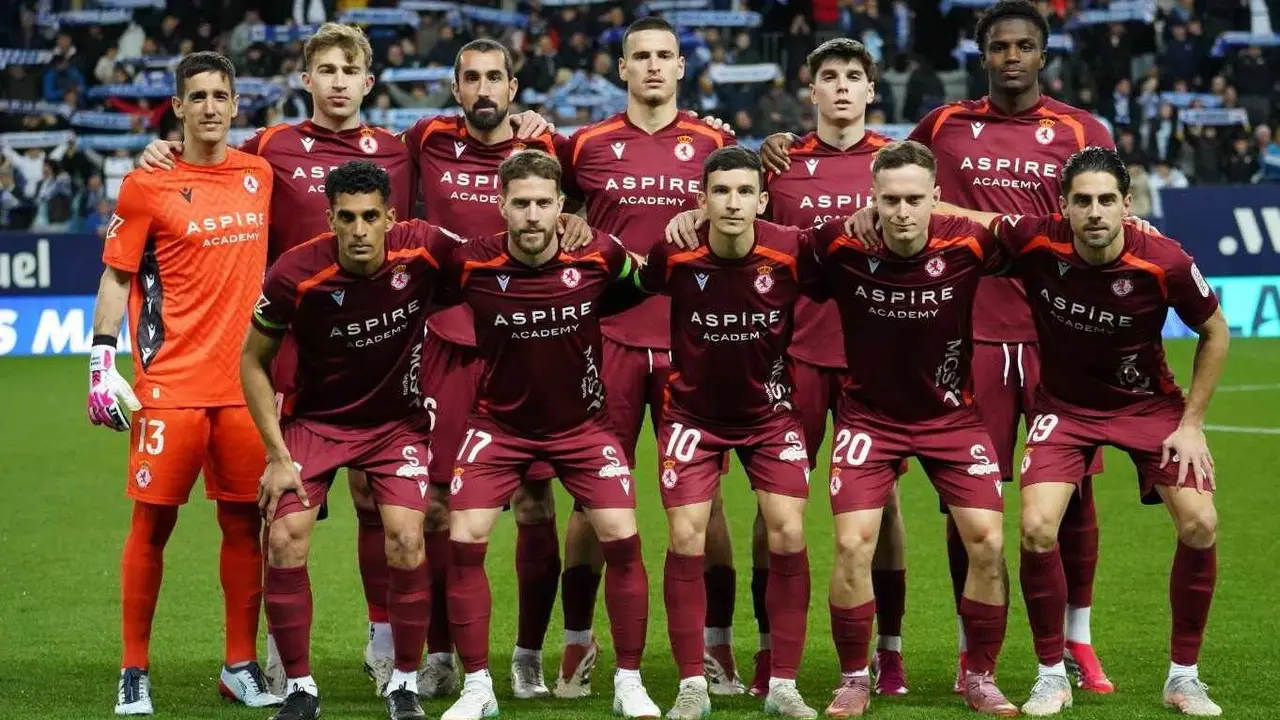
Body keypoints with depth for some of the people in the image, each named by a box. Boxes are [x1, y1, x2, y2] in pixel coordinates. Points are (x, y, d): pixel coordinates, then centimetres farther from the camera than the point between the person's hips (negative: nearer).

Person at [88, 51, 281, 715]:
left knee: (244, 522, 6)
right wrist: (101, 362, -6)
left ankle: (241, 667, 15)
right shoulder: (148, 186, -3)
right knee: (153, 522, -1)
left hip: (245, 382, 4)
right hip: (170, 383, -4)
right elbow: (117, 277, 1)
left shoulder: (260, 176, 9)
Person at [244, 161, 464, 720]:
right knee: (284, 542, -13)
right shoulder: (295, 274, -23)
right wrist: (277, 455, -11)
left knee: (406, 539, -16)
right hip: (315, 419, 0)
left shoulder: (422, 250, -20)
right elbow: (253, 362, -9)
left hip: (397, 420, 0)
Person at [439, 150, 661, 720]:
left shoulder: (598, 255, -15)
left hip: (583, 423, 0)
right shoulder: (471, 265, -18)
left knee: (621, 540, -9)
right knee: (463, 543, -11)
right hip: (499, 424, 0)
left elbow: (642, 277, 7)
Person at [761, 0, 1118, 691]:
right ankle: (970, 647, 12)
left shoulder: (1081, 132, 6)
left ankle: (1077, 641, 17)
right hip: (972, 336, 0)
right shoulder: (944, 126, 8)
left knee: (1072, 490, 2)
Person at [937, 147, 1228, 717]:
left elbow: (1215, 333, -7)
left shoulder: (1165, 263, -24)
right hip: (1064, 407, 0)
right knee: (1037, 529, -18)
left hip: (1149, 403, 0)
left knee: (1199, 523, -14)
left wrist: (1191, 423, -8)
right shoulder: (1036, 242, -24)